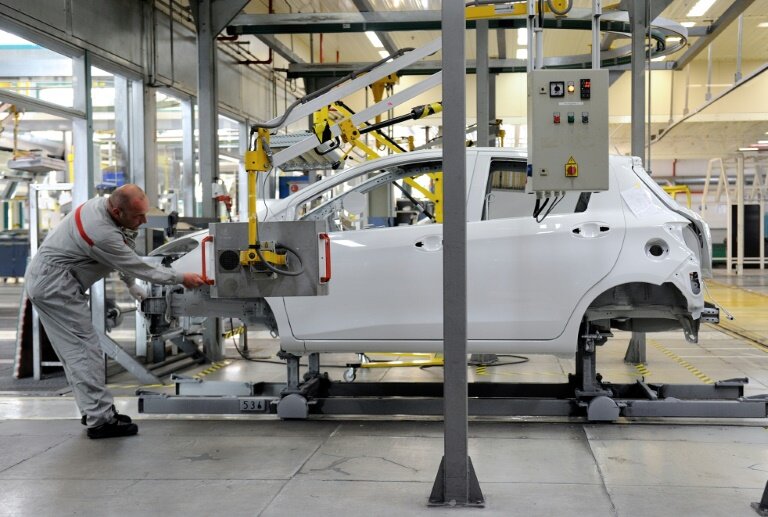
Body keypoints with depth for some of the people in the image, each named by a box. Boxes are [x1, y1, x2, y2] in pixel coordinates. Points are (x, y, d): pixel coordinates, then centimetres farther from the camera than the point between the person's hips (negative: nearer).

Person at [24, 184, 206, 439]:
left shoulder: (102, 204, 0)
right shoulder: (103, 234, -29)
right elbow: (139, 268, -17)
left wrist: (131, 286, 20)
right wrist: (182, 278, -8)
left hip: (44, 280, 10)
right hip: (54, 285, -10)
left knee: (75, 351, 13)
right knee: (84, 350, -9)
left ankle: (94, 410, 19)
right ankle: (100, 420, -8)